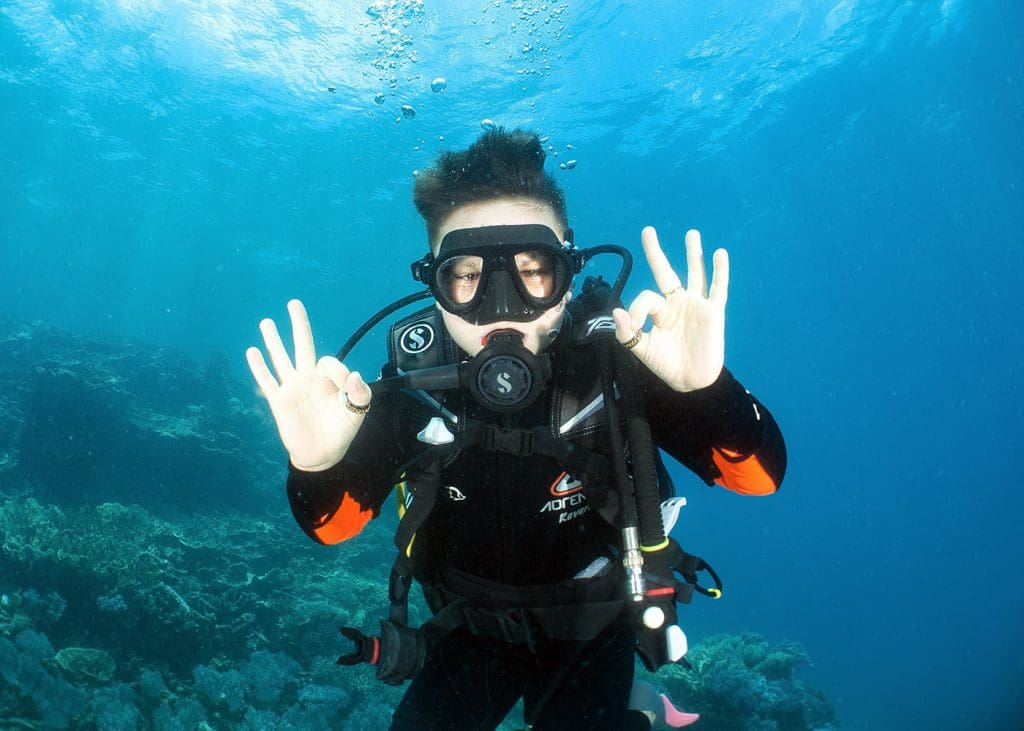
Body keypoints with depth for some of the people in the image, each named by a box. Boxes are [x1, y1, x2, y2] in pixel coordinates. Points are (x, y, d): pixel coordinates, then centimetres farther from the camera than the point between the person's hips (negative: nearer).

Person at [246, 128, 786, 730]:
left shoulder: (618, 360, -27)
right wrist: (317, 469, -39)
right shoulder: (411, 382, -21)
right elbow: (335, 525, -15)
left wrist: (709, 390, -49)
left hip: (589, 626, -2)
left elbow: (760, 477, -27)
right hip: (473, 625, 3)